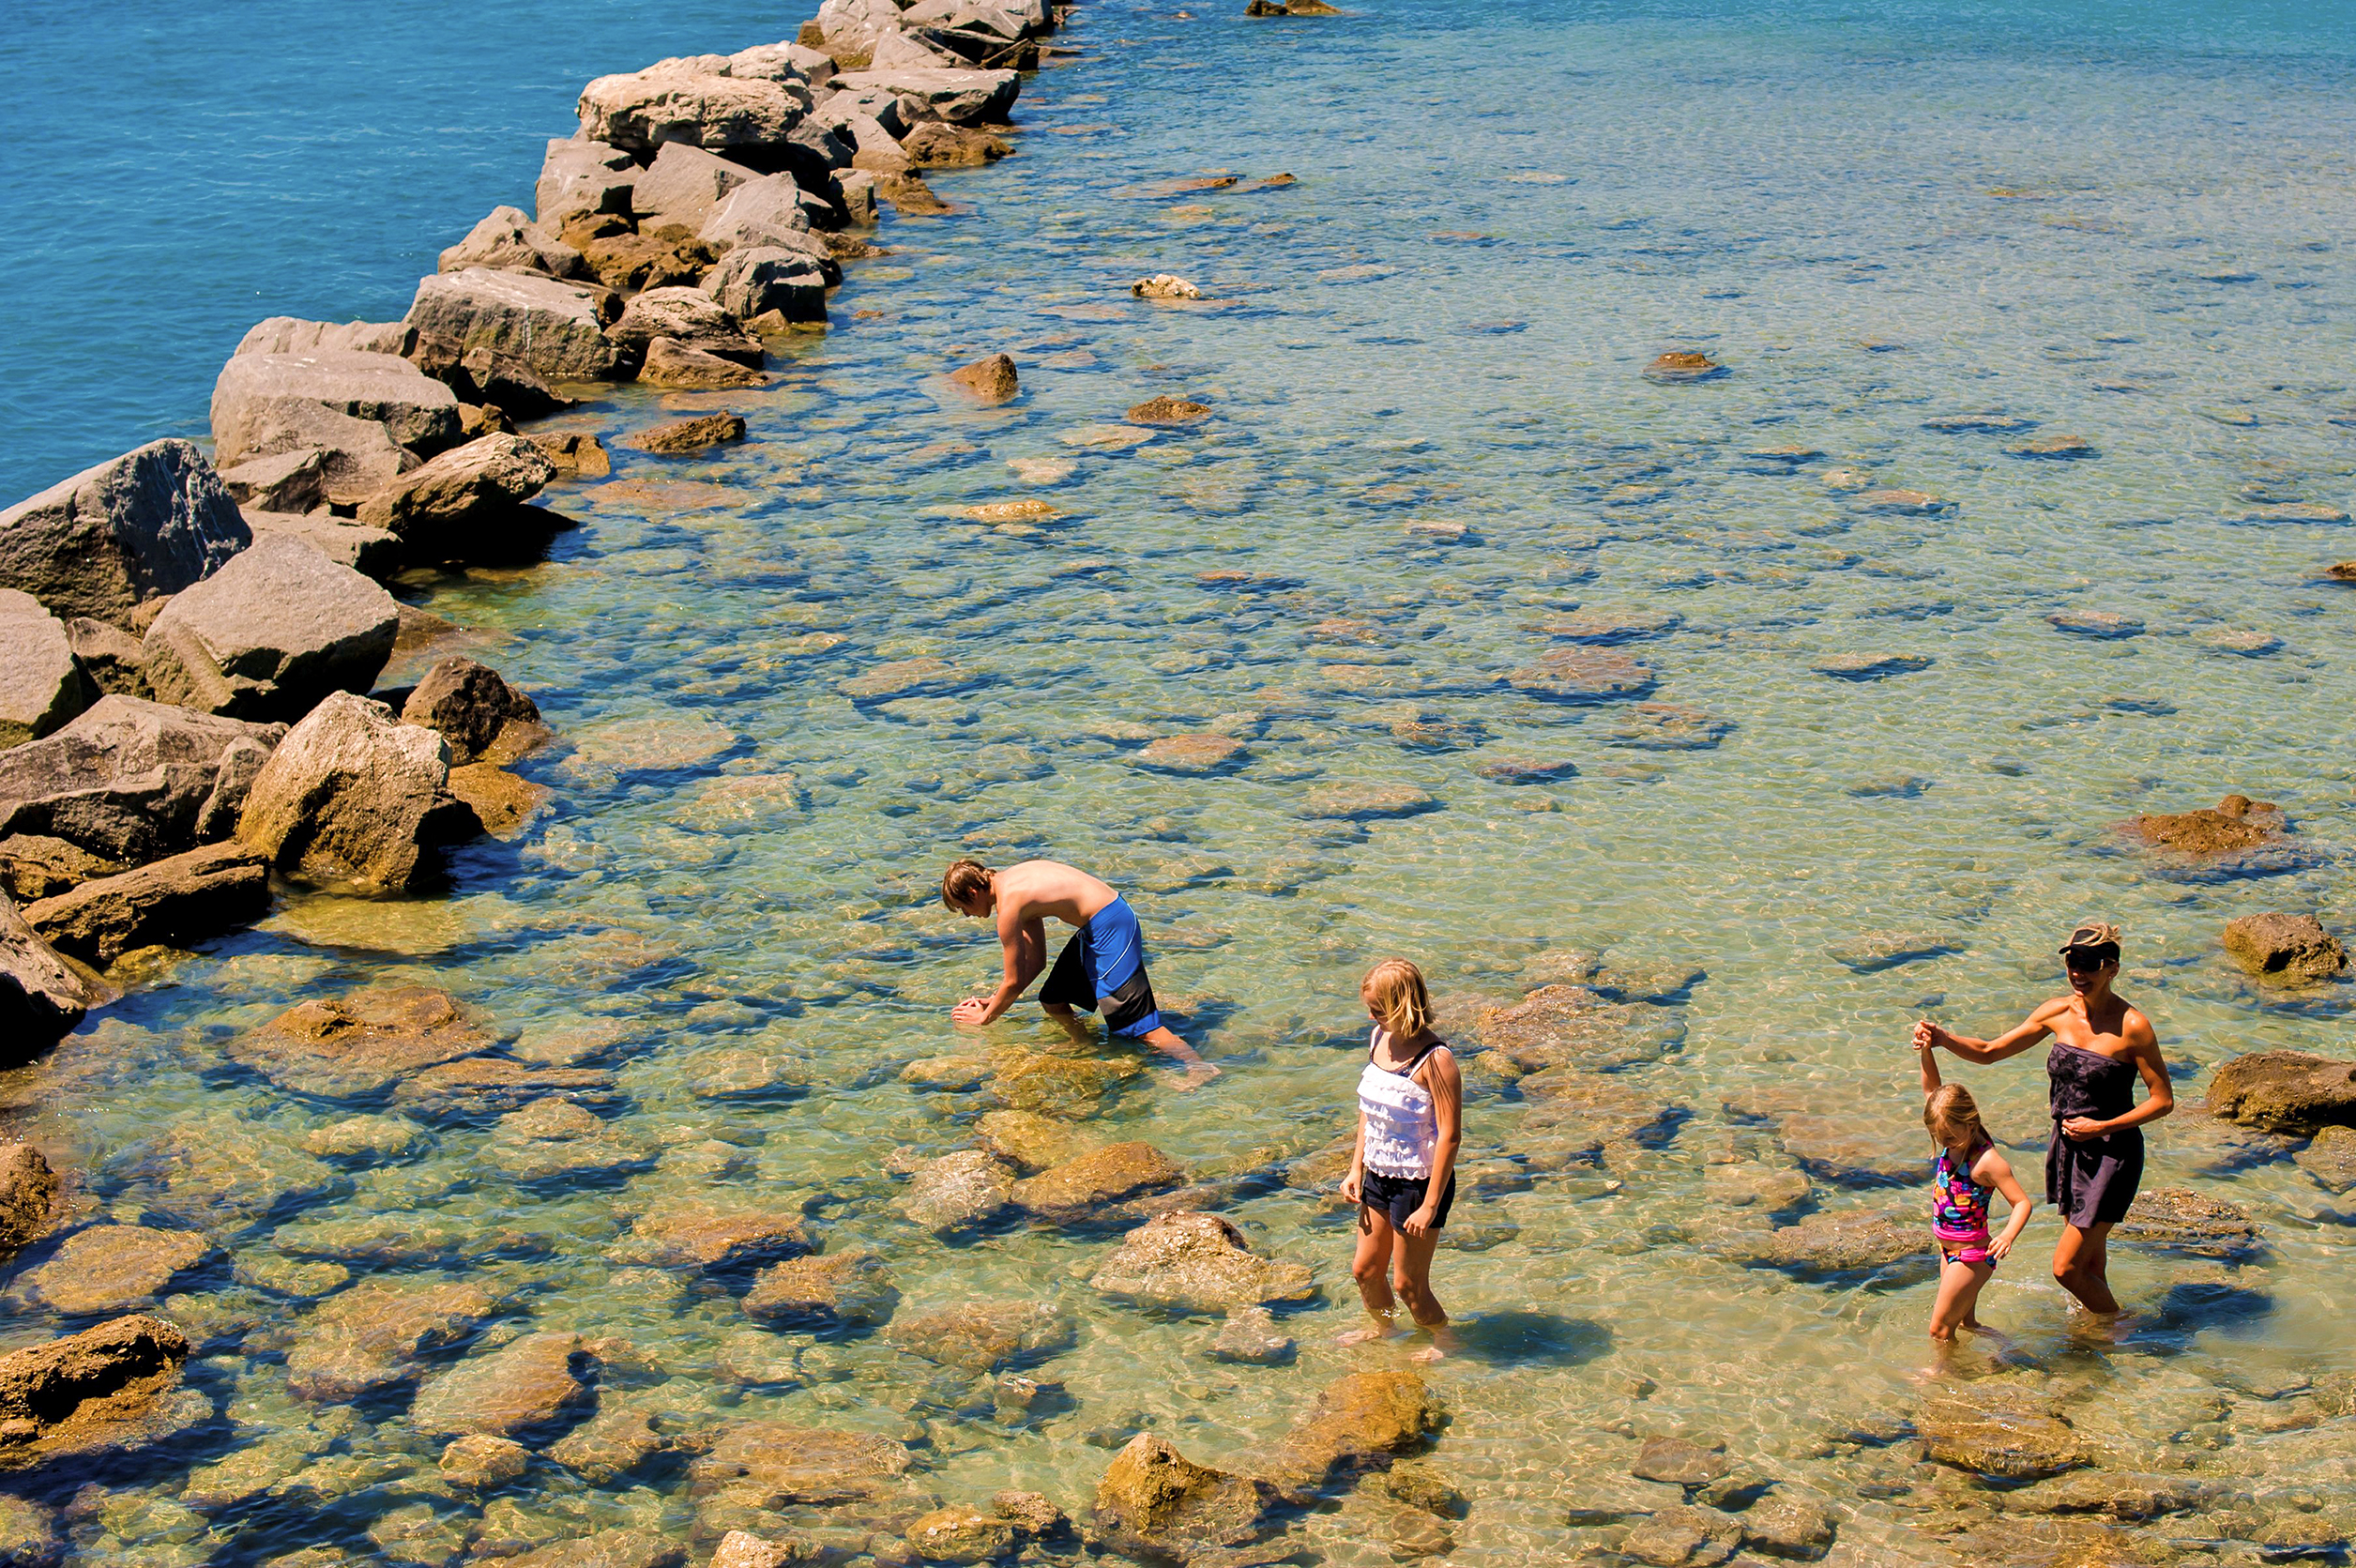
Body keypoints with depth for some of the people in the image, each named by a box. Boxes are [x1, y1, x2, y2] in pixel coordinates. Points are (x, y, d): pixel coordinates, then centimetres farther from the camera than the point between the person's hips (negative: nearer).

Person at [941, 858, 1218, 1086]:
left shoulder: (1009, 905, -15)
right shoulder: (1013, 879, 14)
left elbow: (1015, 982, -9)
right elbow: (1036, 961, 19)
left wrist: (985, 1017, 6)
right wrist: (993, 1001, 20)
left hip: (1110, 929, -10)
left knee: (1134, 1019, -9)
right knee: (1052, 1001, 18)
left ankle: (1200, 1067, -11)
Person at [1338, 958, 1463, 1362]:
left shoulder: (1435, 1060, -24)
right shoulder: (1379, 1039, 0)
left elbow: (1450, 1136, -23)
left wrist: (1430, 1206, -21)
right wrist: (1356, 1169, 12)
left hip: (1419, 1182, -7)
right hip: (1379, 1176, 7)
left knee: (1408, 1284, 7)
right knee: (1365, 1269, 20)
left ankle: (1441, 1340, 34)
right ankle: (1380, 1328, 47)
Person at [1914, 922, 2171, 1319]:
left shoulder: (2132, 1026, -16)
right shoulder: (2059, 1012, 0)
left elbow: (2163, 1101, -11)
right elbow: (1989, 1052, 6)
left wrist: (2101, 1127, -17)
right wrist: (1942, 1039, -12)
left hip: (2111, 1152, -6)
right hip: (2067, 1145, 6)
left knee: (2066, 1267, -4)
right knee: (2089, 1262, 20)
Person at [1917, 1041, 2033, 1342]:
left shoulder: (1987, 1161, -23)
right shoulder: (1954, 1141, 0)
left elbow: (2022, 1202, -23)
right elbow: (1931, 1089, 3)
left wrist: (2008, 1236, -41)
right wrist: (1926, 1052, -10)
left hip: (1971, 1256, -9)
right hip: (1949, 1250, 9)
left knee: (1940, 1330, -6)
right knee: (1965, 1323, 19)